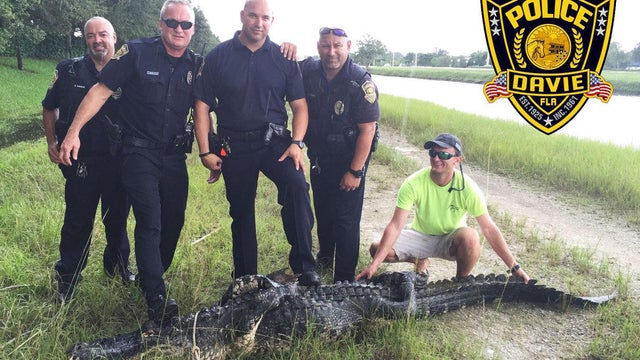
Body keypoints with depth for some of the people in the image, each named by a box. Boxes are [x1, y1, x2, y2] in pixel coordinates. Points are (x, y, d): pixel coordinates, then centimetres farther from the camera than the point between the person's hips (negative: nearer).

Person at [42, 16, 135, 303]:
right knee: (77, 221, 6)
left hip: (118, 161, 1)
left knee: (117, 218, 14)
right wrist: (52, 142, 3)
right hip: (81, 161, 0)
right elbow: (49, 108, 12)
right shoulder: (68, 70, -1)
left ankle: (118, 264, 36)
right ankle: (67, 278, 22)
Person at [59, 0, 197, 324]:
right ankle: (156, 298, -7)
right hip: (139, 153, -5)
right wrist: (73, 132, -16)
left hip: (175, 155, 5)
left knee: (174, 221, 10)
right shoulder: (137, 53, -7)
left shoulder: (195, 64, 5)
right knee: (150, 222, -12)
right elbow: (101, 91, -9)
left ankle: (152, 277, 31)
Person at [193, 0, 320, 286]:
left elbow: (299, 105, 3)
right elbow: (202, 105, 1)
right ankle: (245, 278, 27)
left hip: (274, 141, 0)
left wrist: (296, 143, -11)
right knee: (241, 212, 10)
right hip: (233, 146, 1)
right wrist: (205, 151, -4)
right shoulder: (217, 57, 1)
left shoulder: (284, 58, 4)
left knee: (297, 185, -27)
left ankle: (305, 267, -19)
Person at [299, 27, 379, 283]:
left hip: (349, 159, -5)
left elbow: (368, 129, -21)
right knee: (322, 211, 21)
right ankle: (324, 256, 45)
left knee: (346, 219, -1)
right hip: (319, 156, 5)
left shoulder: (361, 82, -21)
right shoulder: (308, 70, -8)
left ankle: (344, 279, 11)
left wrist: (355, 171, -21)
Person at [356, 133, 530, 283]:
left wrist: (514, 267, -19)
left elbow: (488, 228, -18)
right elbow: (396, 225, -26)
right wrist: (374, 264, -33)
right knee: (377, 249, -21)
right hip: (420, 236, 1)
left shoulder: (467, 188, -23)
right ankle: (420, 260, 10)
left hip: (451, 240, -1)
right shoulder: (413, 184, -24)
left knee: (470, 236, -36)